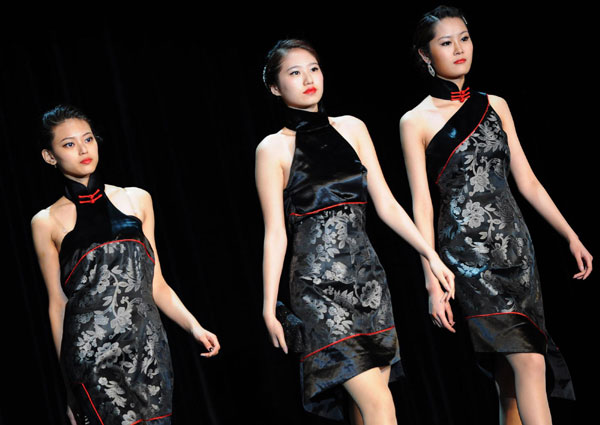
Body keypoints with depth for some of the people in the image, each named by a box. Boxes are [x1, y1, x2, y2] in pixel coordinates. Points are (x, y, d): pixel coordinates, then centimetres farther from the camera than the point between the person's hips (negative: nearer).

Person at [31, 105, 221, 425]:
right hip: (91, 353, -3)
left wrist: (194, 326, 0)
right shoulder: (47, 222, 5)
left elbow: (155, 284, 14)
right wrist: (68, 385, 6)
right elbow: (57, 303, 7)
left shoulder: (136, 199, 12)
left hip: (148, 347, 3)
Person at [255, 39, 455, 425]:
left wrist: (431, 255, 6)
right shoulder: (274, 149, -2)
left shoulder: (352, 129, 10)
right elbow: (275, 233, -4)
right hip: (320, 286, -5)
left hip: (368, 277, 5)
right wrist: (269, 307, -7)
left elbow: (386, 204, 12)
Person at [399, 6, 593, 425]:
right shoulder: (416, 121, 0)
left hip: (516, 245, 5)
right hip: (469, 253, -5)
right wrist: (433, 283, -9)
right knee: (530, 362, -16)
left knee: (510, 382, 4)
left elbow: (527, 181, 17)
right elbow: (422, 206, -4)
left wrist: (572, 236, 12)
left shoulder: (495, 106, 14)